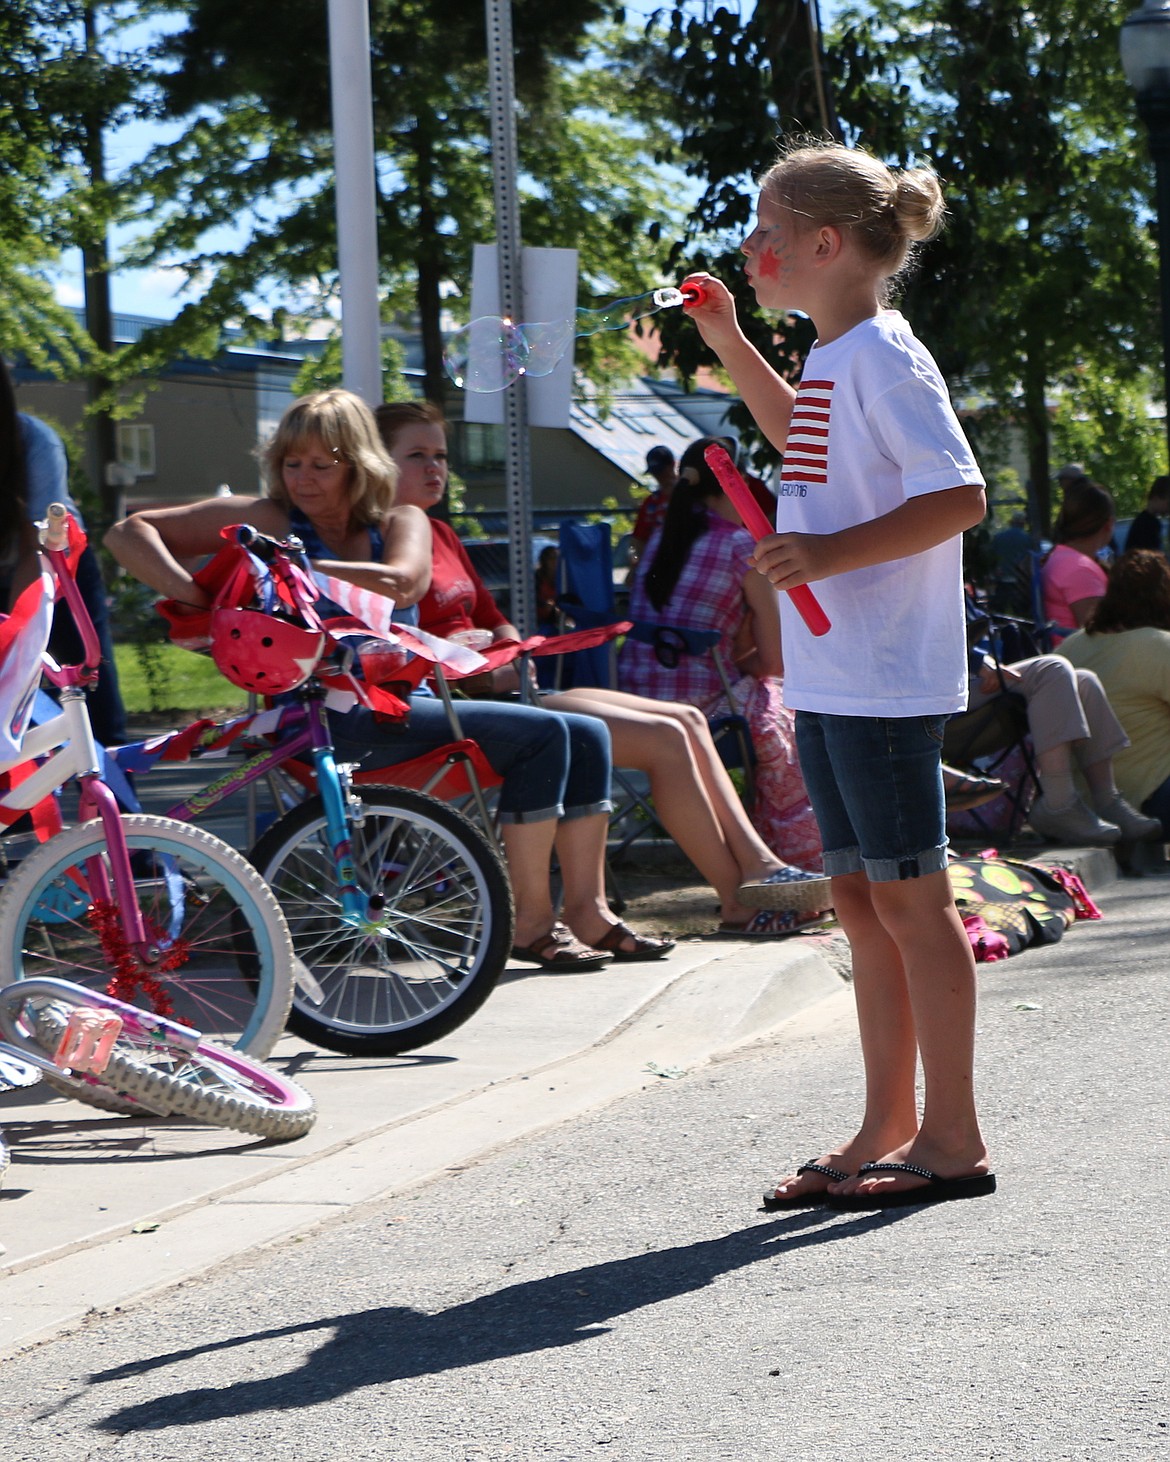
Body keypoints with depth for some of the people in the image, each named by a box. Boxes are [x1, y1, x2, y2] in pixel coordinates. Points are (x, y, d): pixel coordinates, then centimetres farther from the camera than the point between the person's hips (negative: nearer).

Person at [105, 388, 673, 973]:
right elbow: (128, 533, -3)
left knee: (587, 736, -1)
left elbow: (402, 584, -13)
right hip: (337, 720, -7)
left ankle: (587, 912, -1)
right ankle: (531, 922, -17)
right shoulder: (264, 522, 2)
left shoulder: (400, 522, 12)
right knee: (541, 734, -21)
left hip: (407, 704, 7)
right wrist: (189, 592, -19)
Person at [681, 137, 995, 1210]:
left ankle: (953, 1140, 3)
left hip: (885, 678, -10)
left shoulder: (884, 358, -14)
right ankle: (888, 1130, 18)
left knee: (909, 898, -4)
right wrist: (730, 346, 28)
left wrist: (834, 553, -25)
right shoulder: (836, 359, 14)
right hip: (830, 673, 10)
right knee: (862, 898, 12)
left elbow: (961, 497, -22)